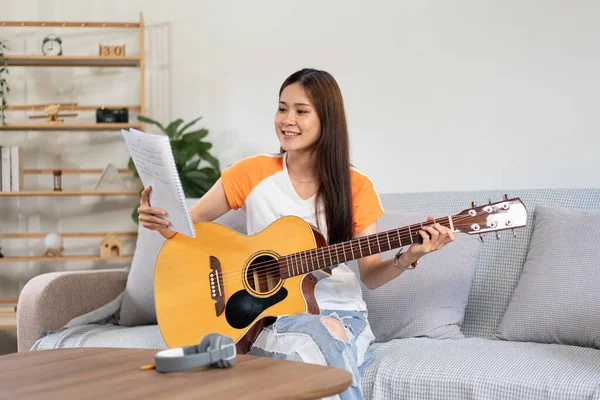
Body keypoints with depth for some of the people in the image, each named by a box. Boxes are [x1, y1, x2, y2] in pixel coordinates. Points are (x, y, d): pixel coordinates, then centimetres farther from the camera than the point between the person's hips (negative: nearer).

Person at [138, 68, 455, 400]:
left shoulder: (355, 187, -2)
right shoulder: (252, 172, -2)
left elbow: (370, 275, 1)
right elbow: (189, 224, 3)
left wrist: (406, 258, -19)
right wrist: (159, 220, -19)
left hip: (341, 313, 1)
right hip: (269, 316, -1)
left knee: (331, 333, -34)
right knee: (323, 337, -33)